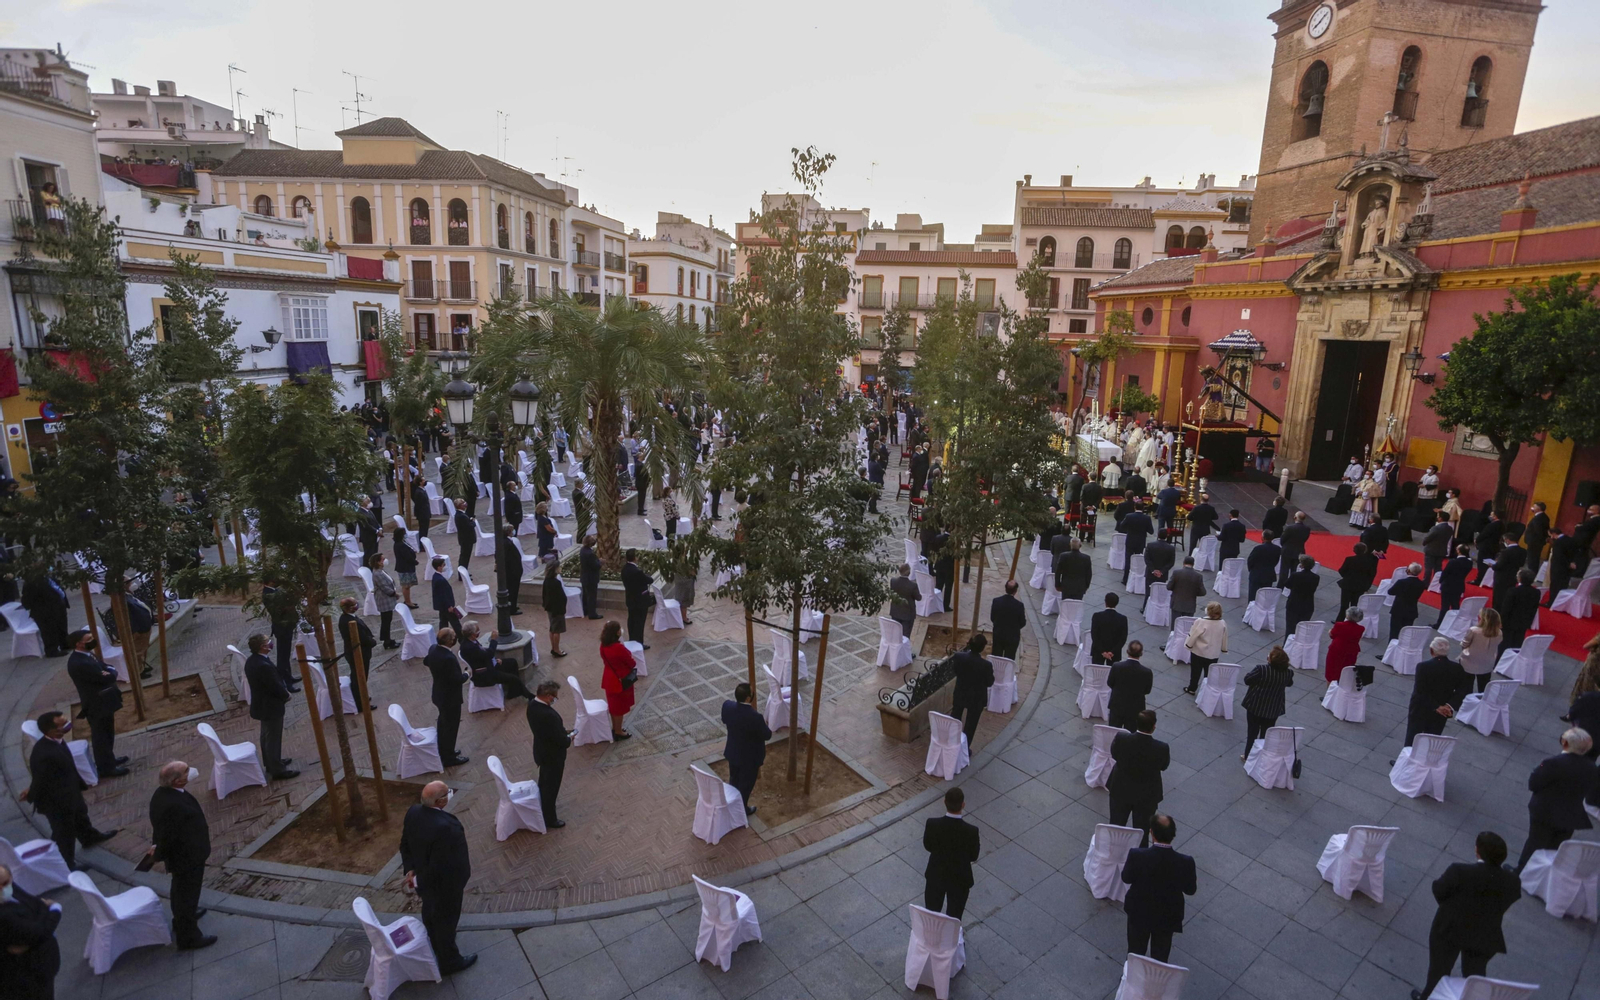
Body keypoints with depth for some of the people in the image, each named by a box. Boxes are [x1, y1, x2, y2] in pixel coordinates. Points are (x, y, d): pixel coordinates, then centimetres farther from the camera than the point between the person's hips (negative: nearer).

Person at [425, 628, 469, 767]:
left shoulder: (433, 649, -8)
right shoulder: (449, 658, -35)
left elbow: (425, 661, 13)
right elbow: (457, 679, -28)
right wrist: (466, 674, -10)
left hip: (439, 694, 9)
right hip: (450, 698, -9)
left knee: (443, 723, 25)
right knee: (451, 727, 9)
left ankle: (443, 752, 42)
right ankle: (449, 758, 25)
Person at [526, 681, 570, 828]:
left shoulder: (532, 704, -12)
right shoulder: (549, 715, -39)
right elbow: (561, 741, -30)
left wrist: (563, 732, 3)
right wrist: (569, 738, -8)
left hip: (541, 750, 8)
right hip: (553, 755, -8)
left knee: (544, 783, 31)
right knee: (551, 787, 14)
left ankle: (542, 808, 54)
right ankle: (549, 820, 34)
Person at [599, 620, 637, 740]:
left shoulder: (603, 645, -7)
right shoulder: (619, 648, -31)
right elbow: (632, 663, -18)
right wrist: (633, 663, 3)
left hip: (609, 678, 8)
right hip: (621, 680, -7)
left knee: (613, 704, 23)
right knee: (620, 706, 10)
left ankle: (615, 728, 38)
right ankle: (618, 732, 24)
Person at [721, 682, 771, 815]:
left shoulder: (727, 706, -21)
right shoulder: (755, 717, -37)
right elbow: (767, 735, -19)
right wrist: (767, 726, 2)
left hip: (732, 752, 5)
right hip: (750, 757, -5)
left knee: (734, 779, 29)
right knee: (746, 784, 20)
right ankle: (742, 809, 42)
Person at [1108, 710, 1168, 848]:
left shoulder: (1121, 739, -27)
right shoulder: (1162, 748, -29)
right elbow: (1164, 766, -8)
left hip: (1121, 790, 1)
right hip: (1147, 796, -1)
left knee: (1116, 825, 23)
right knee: (1141, 831, 21)